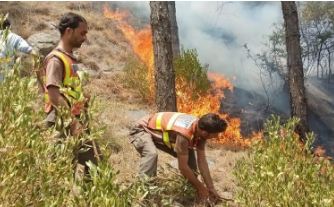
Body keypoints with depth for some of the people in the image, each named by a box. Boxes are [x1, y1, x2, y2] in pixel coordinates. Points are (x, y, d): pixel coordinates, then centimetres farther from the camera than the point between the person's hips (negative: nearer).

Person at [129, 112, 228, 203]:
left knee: (188, 154, 3)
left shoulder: (201, 128, -15)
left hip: (161, 133, 8)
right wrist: (200, 187, -18)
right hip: (142, 130, -8)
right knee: (151, 154, -38)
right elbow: (183, 166, -31)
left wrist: (211, 188, -8)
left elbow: (202, 161, -8)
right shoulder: (184, 133, -40)